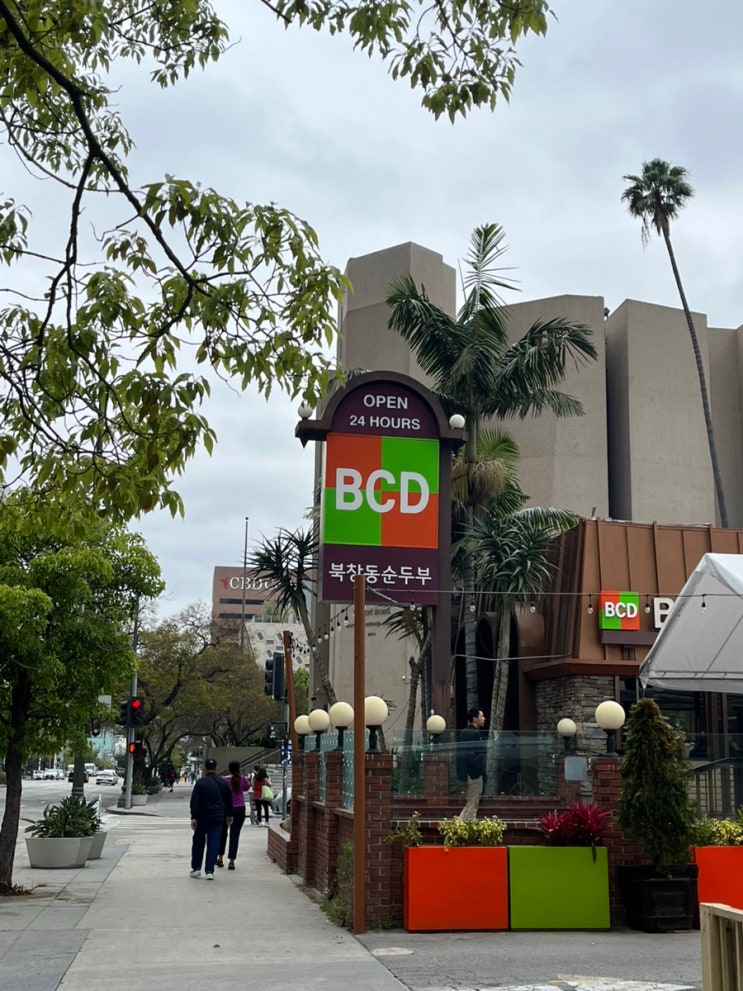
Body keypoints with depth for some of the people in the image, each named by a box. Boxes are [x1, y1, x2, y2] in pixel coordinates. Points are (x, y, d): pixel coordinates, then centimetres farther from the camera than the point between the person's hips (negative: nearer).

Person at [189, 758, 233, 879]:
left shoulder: (200, 782, -7)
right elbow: (229, 800, 11)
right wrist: (229, 815, 23)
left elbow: (194, 801, -11)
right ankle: (209, 871, -5)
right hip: (218, 818, 2)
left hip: (202, 817, -2)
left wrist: (193, 817, -10)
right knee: (213, 843, 1)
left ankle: (196, 868, 18)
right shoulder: (224, 783, 4)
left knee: (198, 842, 14)